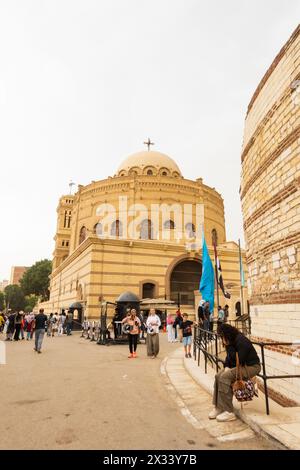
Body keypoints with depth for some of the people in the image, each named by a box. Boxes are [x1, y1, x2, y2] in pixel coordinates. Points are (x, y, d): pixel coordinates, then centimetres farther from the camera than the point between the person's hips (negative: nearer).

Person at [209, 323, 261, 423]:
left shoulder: (242, 341, -23)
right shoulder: (231, 341, 4)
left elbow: (239, 361, -24)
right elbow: (228, 357, 11)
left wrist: (229, 346, -22)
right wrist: (226, 367, -7)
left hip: (252, 367, -9)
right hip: (241, 365, 9)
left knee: (225, 377, -25)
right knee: (218, 376, -8)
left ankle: (228, 412, -19)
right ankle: (218, 407, -2)